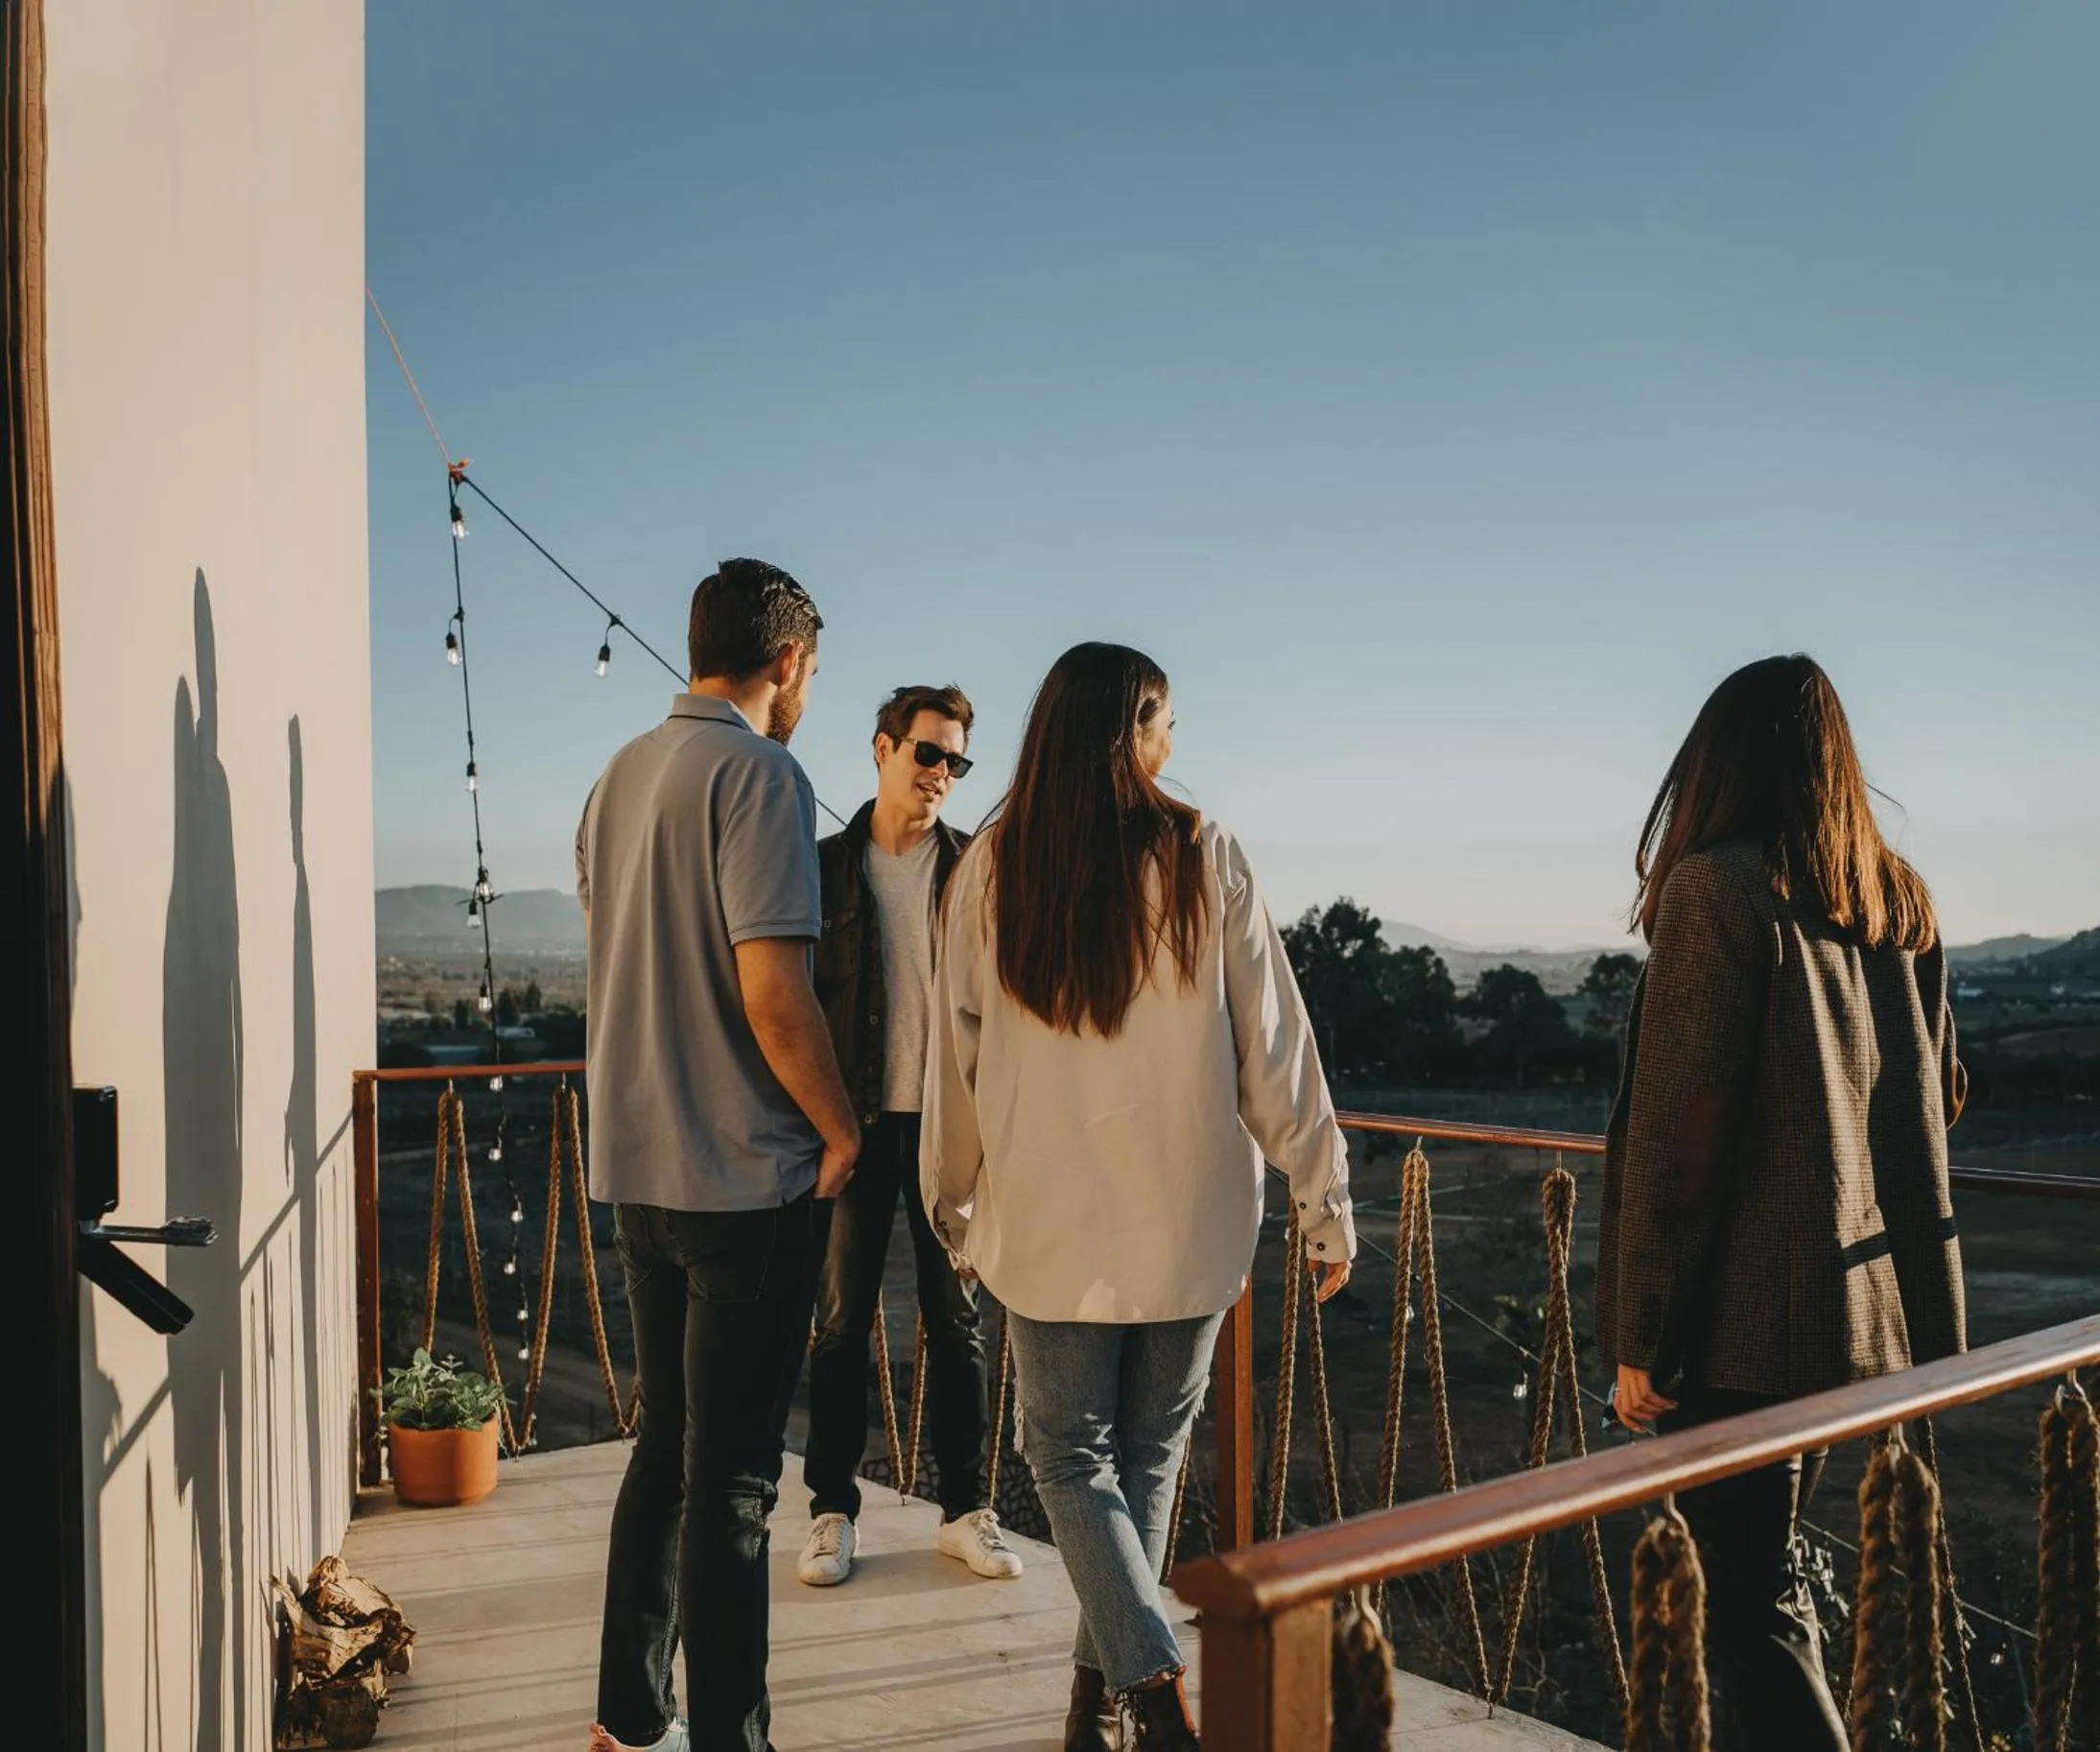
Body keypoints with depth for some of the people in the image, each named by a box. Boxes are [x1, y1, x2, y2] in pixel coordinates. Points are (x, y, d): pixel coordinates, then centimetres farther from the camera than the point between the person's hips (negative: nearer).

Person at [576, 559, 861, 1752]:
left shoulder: (619, 779, 11)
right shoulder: (758, 773, -15)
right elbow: (772, 993, -21)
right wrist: (844, 1130, -8)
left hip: (638, 1166, 8)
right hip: (746, 1175, -8)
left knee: (668, 1443, 19)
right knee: (732, 1479, 0)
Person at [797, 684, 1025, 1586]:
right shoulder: (824, 866, 3)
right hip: (854, 1123, 0)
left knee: (956, 1321, 9)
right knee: (841, 1321, 6)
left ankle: (965, 1509, 20)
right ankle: (832, 1509, 18)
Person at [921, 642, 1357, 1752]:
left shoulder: (994, 865, -2)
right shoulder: (1204, 858, -5)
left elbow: (956, 1048, 3)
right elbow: (1273, 1043, -4)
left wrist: (953, 1203, 15)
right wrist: (1323, 1200, 4)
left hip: (1049, 1219, 0)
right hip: (1192, 1220, 1)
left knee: (1072, 1456, 11)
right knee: (1147, 1454, 17)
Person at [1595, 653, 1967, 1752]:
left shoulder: (1717, 887, -13)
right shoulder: (1902, 901, 8)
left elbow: (1675, 1133, -17)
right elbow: (1938, 1097, 19)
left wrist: (1643, 1337, -12)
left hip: (1745, 1313, -7)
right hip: (1867, 1306, 8)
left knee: (1751, 1597, 0)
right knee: (1757, 1567, 21)